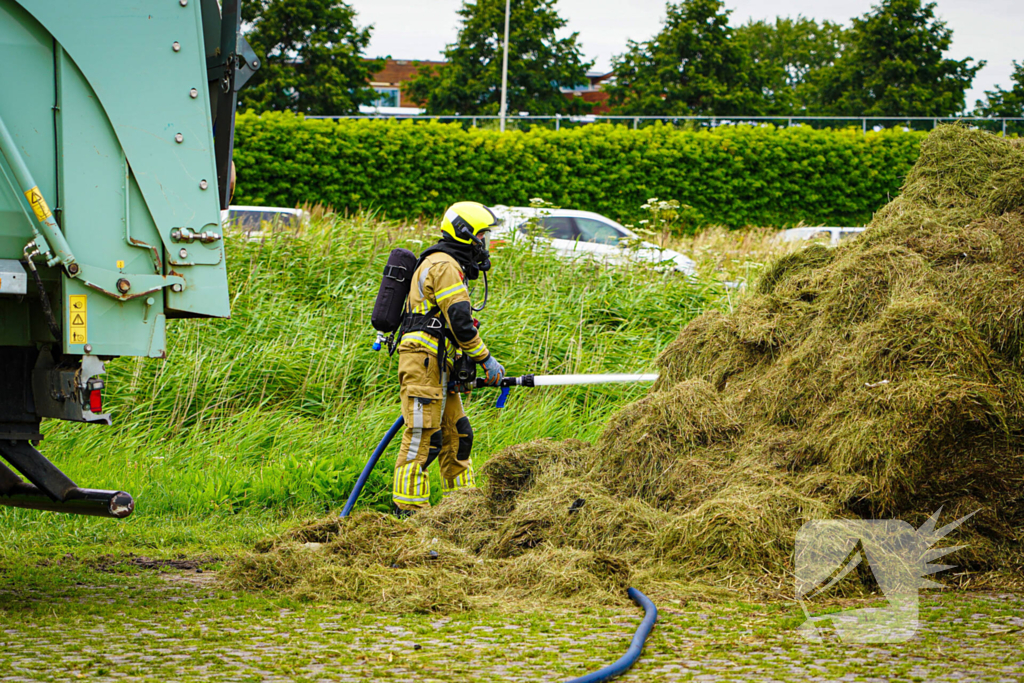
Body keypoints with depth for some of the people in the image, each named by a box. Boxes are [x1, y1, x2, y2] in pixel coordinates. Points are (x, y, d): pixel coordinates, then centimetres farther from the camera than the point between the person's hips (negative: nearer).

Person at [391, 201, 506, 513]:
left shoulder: (448, 265, 24)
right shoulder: (444, 265, -10)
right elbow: (460, 321, -17)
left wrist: (464, 366, 23)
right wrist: (485, 359, -11)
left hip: (438, 366, 11)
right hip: (424, 361, -11)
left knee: (456, 434, 12)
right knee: (423, 437, -12)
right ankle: (408, 509, -13)